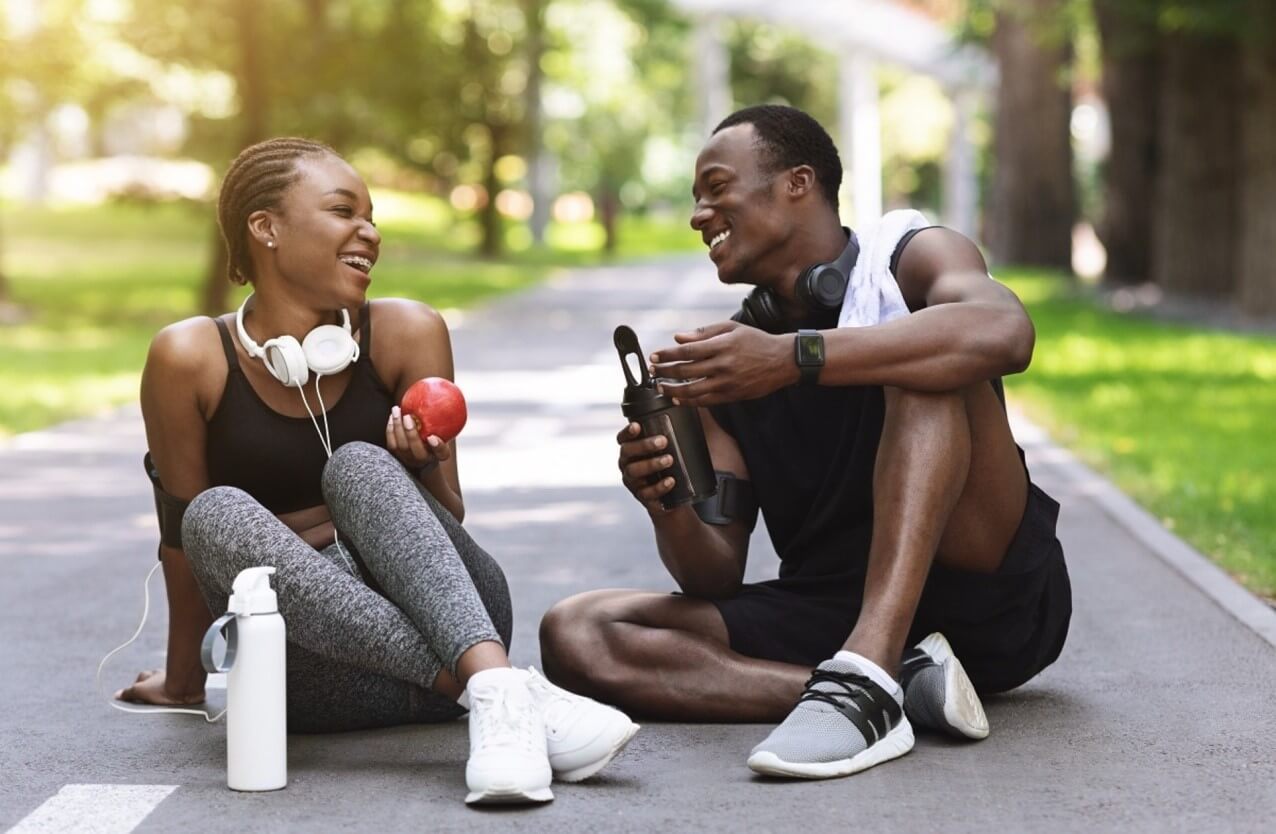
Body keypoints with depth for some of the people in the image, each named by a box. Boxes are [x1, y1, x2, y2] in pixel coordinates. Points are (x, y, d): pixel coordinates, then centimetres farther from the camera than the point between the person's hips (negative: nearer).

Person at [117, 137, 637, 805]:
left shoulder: (406, 333, -1)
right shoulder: (191, 359, -5)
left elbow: (447, 519, 3)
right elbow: (182, 528, 5)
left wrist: (425, 468, -18)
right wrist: (184, 676, 13)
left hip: (450, 620, 0)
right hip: (316, 671, 0)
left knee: (359, 467, -24)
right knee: (216, 514, -28)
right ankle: (506, 693, -44)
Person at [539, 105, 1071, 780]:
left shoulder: (907, 257, 1)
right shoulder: (727, 359, 13)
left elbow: (1004, 332, -26)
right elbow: (717, 578, 7)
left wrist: (795, 358, -31)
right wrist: (669, 511, -16)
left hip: (994, 600, -4)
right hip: (828, 616, 4)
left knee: (926, 363, -24)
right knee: (574, 635, -13)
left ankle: (865, 681, -38)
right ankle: (905, 683, -25)